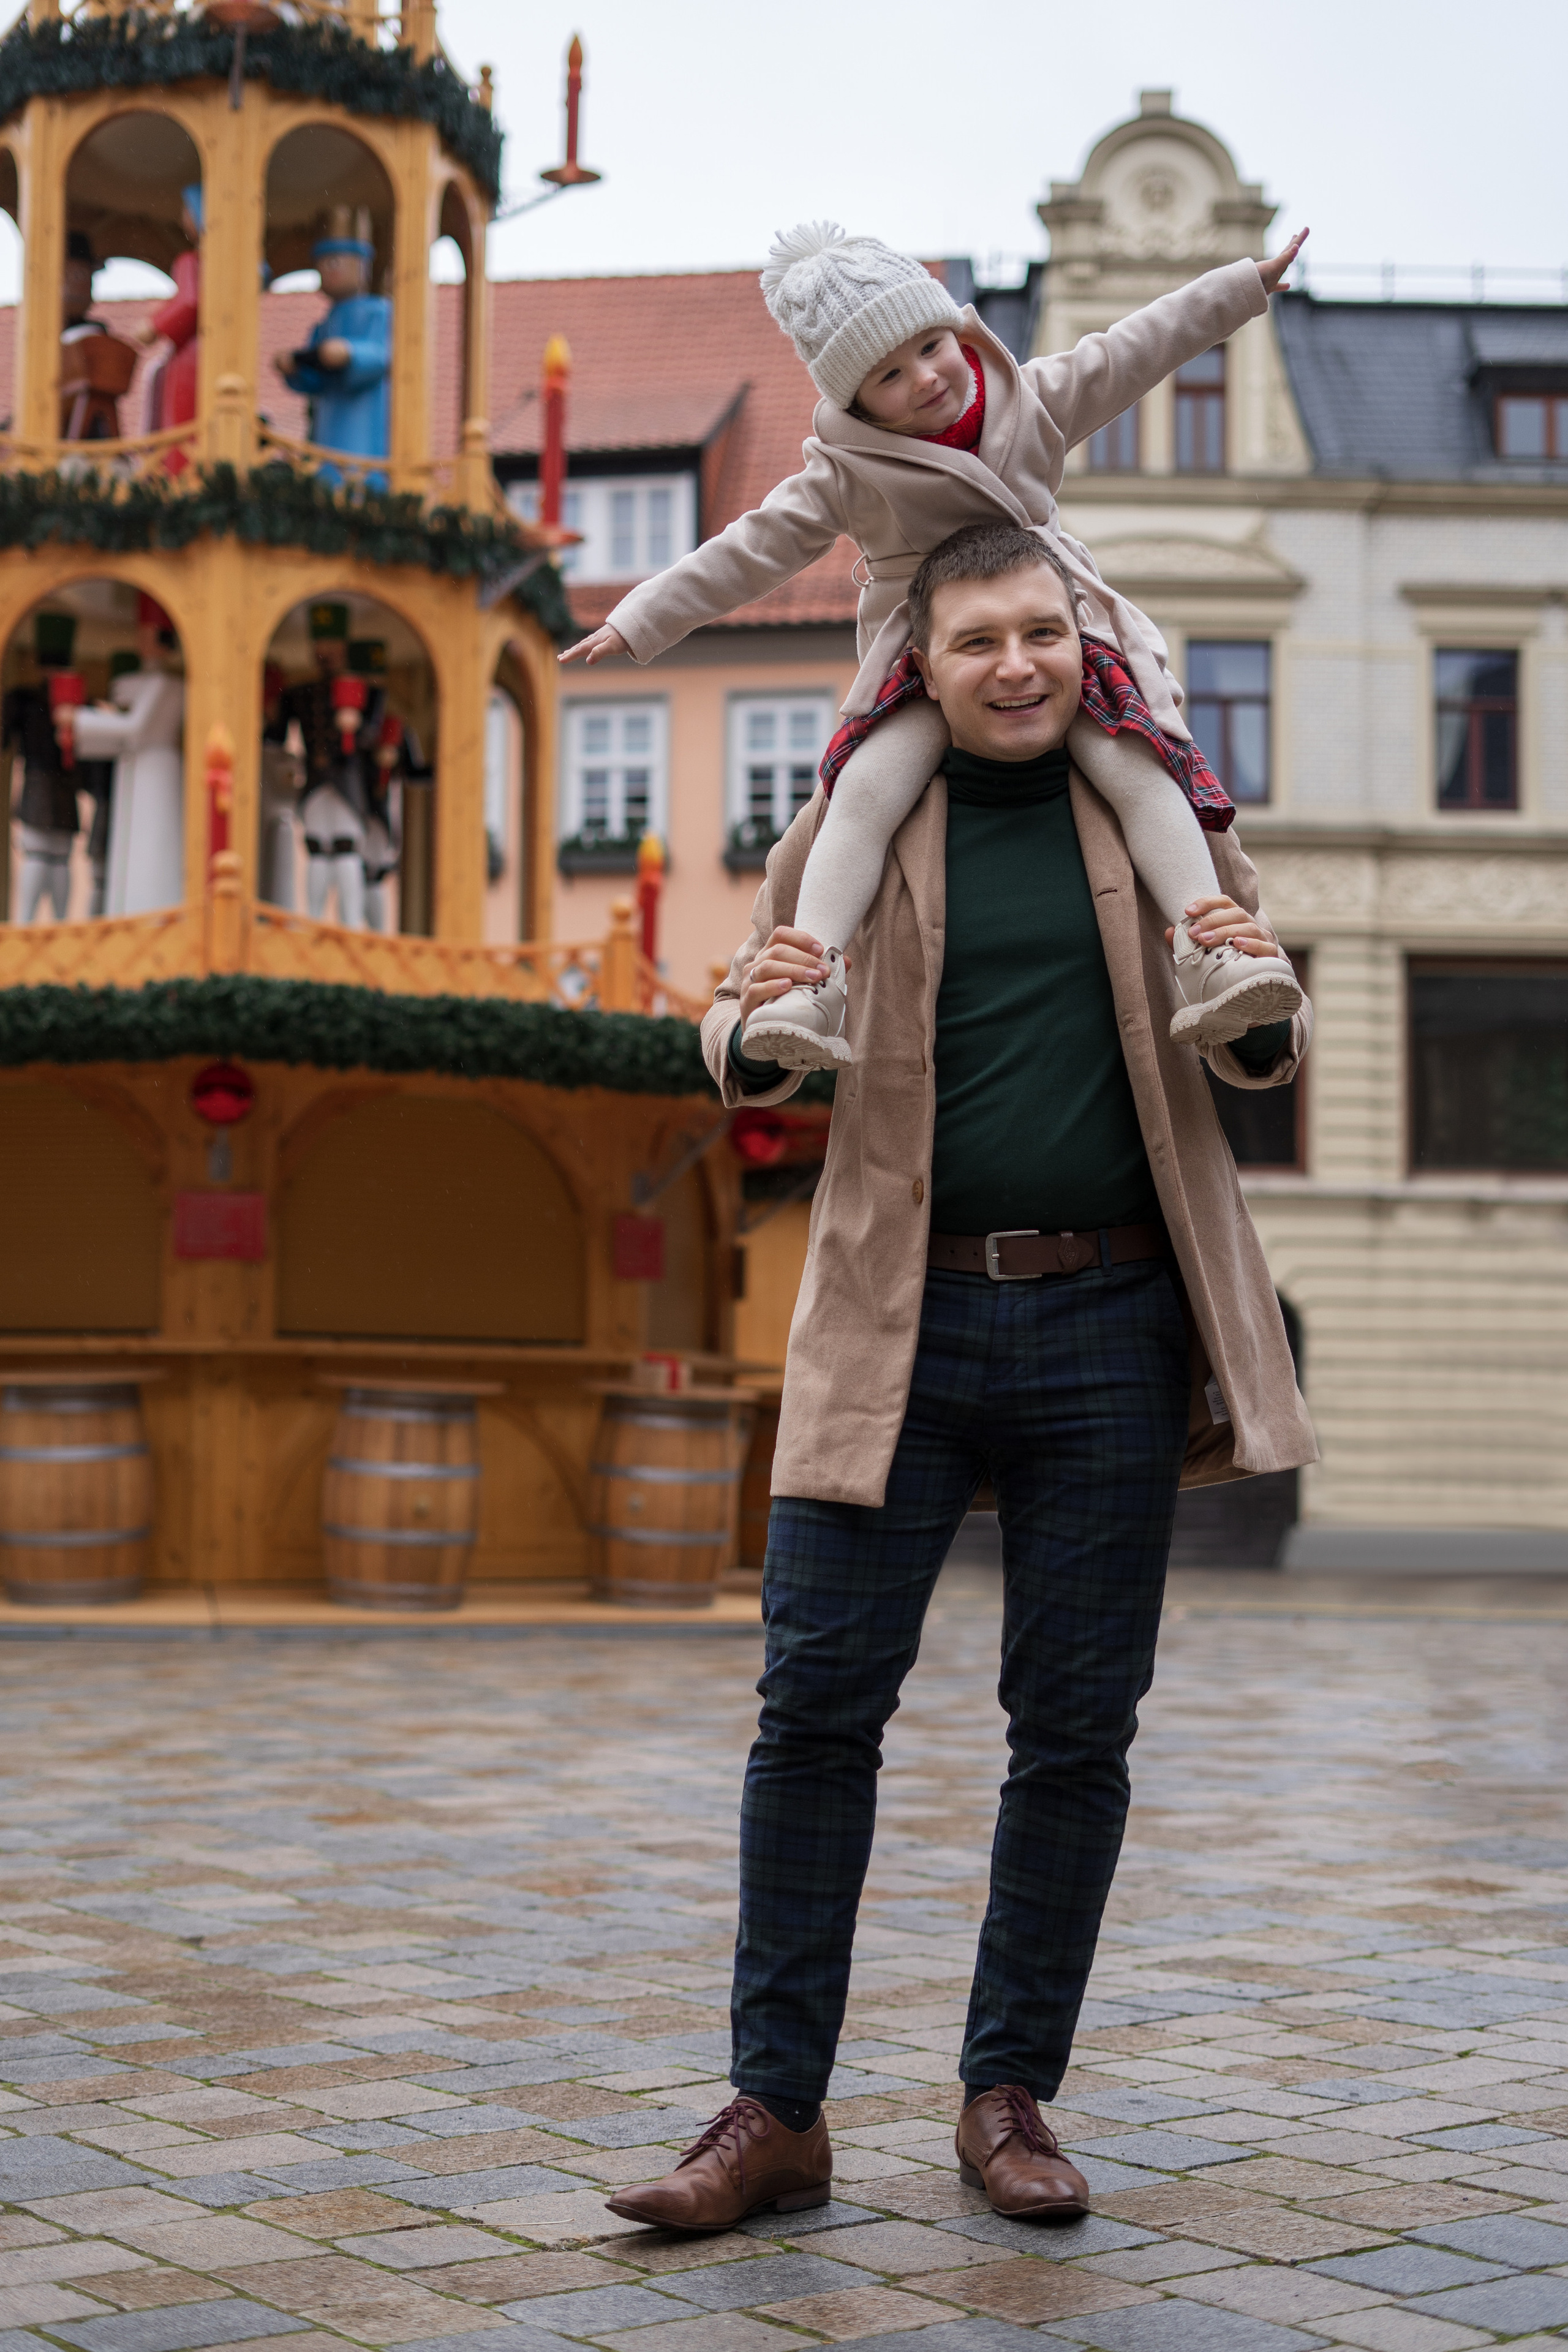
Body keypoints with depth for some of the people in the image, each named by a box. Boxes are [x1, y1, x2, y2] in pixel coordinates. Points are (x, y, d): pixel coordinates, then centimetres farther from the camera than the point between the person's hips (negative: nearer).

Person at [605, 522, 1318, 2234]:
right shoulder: (850, 826, 7)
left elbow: (1262, 1060, 16)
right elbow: (748, 1067, 13)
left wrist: (1258, 1007, -9)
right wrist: (749, 1027, -11)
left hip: (1110, 1321, 1)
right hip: (900, 1319, -1)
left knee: (1075, 1726, 5)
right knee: (817, 1697, -4)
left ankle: (1009, 2097, 19)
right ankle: (776, 2110, 6)